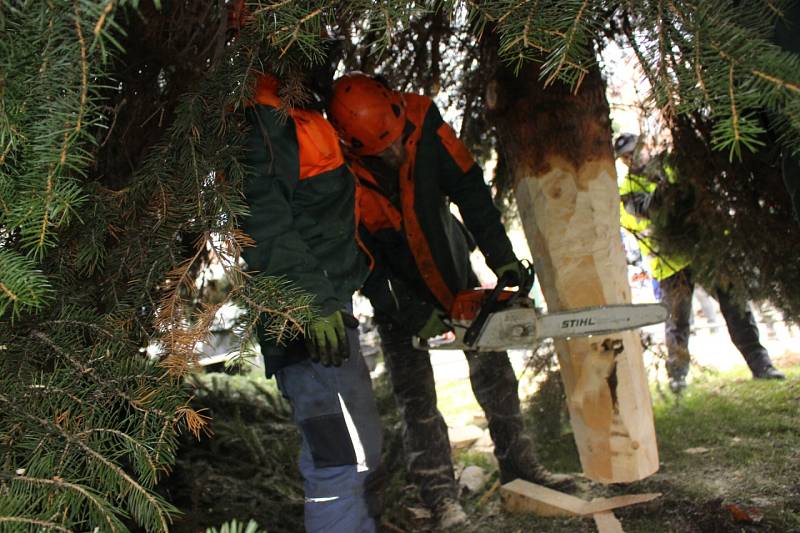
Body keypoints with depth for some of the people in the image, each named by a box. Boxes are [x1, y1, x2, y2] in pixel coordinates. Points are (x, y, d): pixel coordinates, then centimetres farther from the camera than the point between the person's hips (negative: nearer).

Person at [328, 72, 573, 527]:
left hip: (451, 264, 3)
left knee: (494, 369, 8)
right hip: (397, 289, -3)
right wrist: (408, 319, -21)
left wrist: (503, 259, -22)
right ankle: (440, 493, 10)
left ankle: (518, 463, 22)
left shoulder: (423, 120, -24)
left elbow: (470, 189, -19)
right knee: (416, 394, -2)